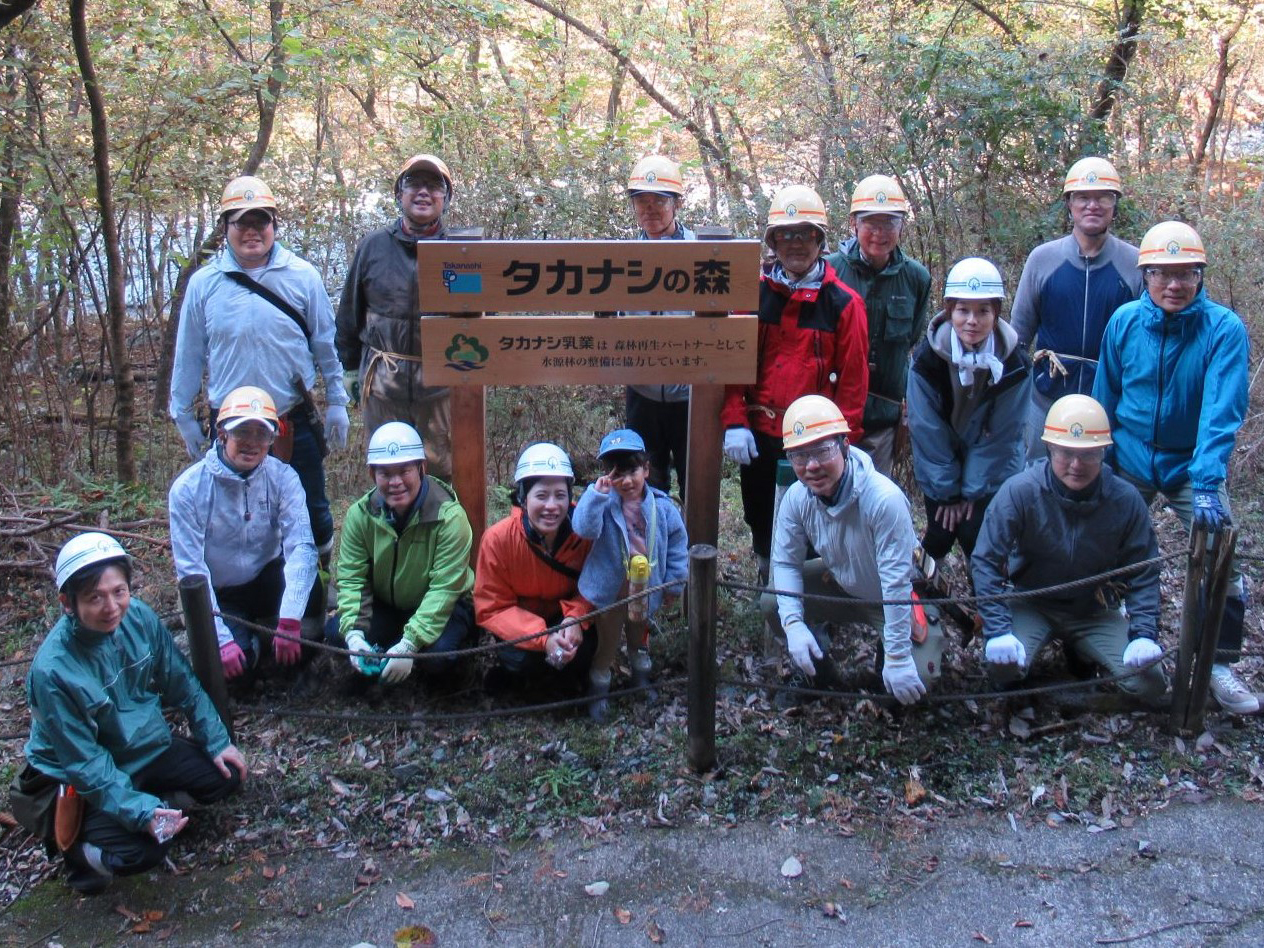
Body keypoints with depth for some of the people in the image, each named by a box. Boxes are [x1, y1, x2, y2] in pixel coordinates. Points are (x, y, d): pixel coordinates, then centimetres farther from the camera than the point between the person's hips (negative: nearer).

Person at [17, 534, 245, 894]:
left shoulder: (140, 617, -15)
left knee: (226, 774, -5)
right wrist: (141, 812, -32)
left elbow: (183, 686, 1)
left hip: (151, 748, 6)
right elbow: (85, 763, -24)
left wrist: (217, 742, 0)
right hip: (90, 780, -6)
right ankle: (75, 843, 3)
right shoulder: (53, 671, -31)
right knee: (143, 850, -24)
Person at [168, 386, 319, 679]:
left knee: (310, 590, -32)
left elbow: (301, 546, -23)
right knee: (229, 663, -28)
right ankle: (246, 637, 10)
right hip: (220, 595, -1)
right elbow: (191, 570, -18)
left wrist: (289, 620, -38)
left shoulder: (283, 477, -13)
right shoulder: (188, 488, -17)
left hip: (267, 581, 1)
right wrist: (221, 640, -27)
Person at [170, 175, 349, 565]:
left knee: (312, 515, 12)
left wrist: (336, 402, 5)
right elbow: (188, 355, 7)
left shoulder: (302, 276, -2)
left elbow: (327, 343, 5)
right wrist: (183, 415, 10)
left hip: (296, 423, 0)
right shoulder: (204, 283, -1)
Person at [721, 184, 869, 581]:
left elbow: (853, 379, -3)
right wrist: (734, 421, -7)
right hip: (760, 436, 3)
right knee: (761, 524, 15)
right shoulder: (754, 294, 3)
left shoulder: (844, 303, -3)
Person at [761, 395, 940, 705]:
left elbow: (896, 582, -33)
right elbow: (786, 561, -8)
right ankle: (817, 669, 12)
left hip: (899, 598, -4)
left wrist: (898, 658, -29)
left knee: (914, 680, -22)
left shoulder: (884, 499, -37)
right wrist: (793, 623, -23)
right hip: (842, 584, 5)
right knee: (772, 605, -14)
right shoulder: (796, 498, -19)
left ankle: (886, 654, 15)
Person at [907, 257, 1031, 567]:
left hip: (990, 474, 0)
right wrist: (947, 491, -13)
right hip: (941, 467, 0)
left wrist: (973, 491, -12)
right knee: (940, 535, -1)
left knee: (976, 535, -10)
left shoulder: (1015, 364, -17)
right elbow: (927, 429, -15)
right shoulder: (928, 356, -19)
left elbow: (1002, 435, -13)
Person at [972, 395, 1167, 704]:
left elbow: (1143, 573, -6)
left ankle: (1082, 651, 18)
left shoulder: (1126, 499, -15)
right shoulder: (1019, 491, -22)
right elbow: (986, 562, -20)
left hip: (1093, 609, 3)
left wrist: (1144, 635, -18)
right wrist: (998, 632, -28)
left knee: (1151, 686, -12)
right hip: (1030, 604, -2)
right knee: (1001, 666, -30)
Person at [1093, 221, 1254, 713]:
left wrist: (1206, 483, -34)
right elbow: (1105, 398, 1)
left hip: (1191, 465, -2)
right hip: (1129, 462, 2)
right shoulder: (1124, 322, -9)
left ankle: (1219, 665, 7)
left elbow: (1221, 412, -25)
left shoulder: (1224, 329, -17)